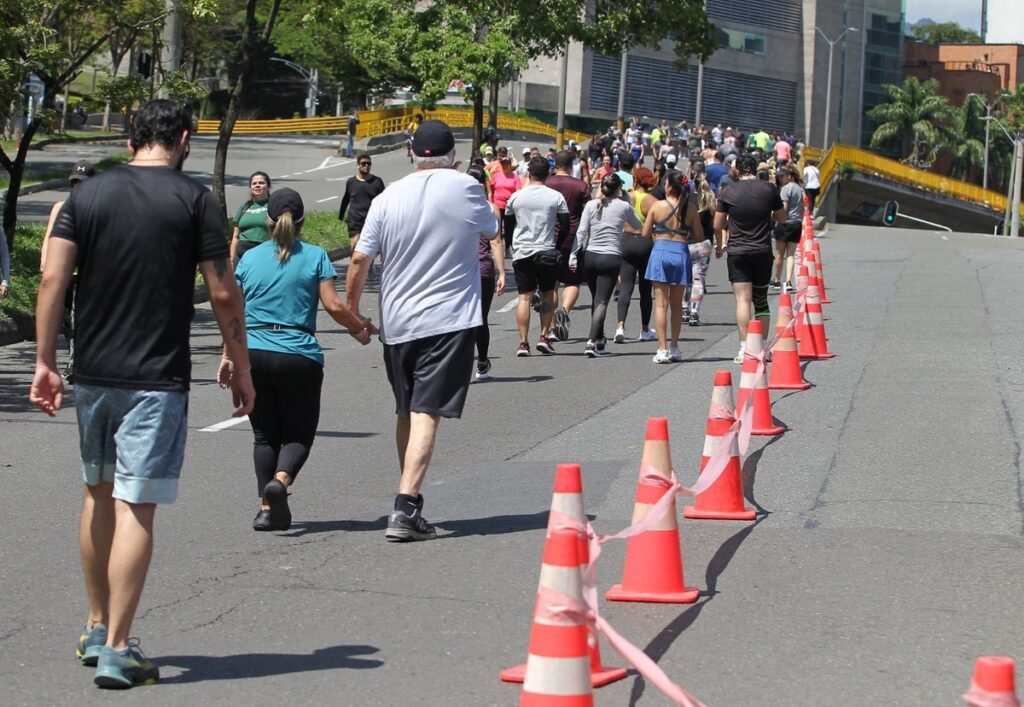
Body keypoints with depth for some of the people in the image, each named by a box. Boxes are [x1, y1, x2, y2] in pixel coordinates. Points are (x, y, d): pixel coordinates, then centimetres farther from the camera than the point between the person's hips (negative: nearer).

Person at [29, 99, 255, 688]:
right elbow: (223, 293, -6)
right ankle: (117, 650, -5)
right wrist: (242, 369, 3)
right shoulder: (195, 199, -4)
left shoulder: (88, 194, 5)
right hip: (157, 378, -4)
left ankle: (97, 629, 29)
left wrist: (46, 363, 3)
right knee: (136, 506, -3)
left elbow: (52, 279, -1)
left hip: (93, 373, 4)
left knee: (99, 494, 19)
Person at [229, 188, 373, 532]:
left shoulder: (250, 257, 9)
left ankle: (268, 508, 5)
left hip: (254, 355, 2)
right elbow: (333, 306, -5)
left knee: (264, 434, 12)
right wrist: (361, 328, 11)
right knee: (298, 433, 8)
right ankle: (281, 480, -21)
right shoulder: (315, 256, 2)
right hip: (299, 356, -2)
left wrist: (229, 356, 13)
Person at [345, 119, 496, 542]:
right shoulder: (466, 189, -3)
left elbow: (360, 260, 1)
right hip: (449, 321, -3)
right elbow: (491, 232, 15)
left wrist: (352, 310, 14)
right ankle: (405, 508, -20)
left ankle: (410, 503, 28)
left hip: (397, 324, 3)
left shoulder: (388, 198, 1)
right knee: (426, 414, -9)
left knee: (406, 413, 17)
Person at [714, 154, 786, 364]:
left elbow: (718, 225, 6)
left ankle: (744, 348, -16)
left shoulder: (728, 193, -2)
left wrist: (719, 245, 24)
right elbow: (782, 218, 10)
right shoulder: (769, 189, -1)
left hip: (737, 252, -1)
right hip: (763, 252, 1)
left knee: (742, 300, -6)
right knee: (761, 301, 12)